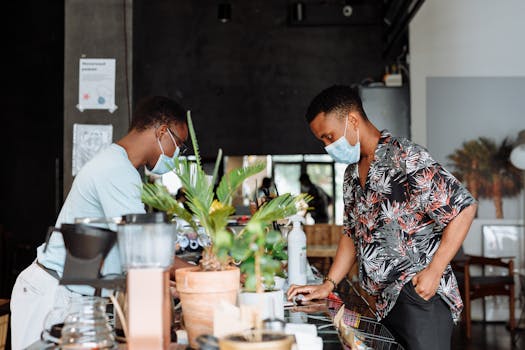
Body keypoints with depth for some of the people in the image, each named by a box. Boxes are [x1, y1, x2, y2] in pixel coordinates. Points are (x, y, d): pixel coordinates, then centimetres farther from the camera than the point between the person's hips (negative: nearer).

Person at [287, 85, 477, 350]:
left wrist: (434, 272, -16)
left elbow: (463, 208, -13)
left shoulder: (406, 158, -11)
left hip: (421, 294, -7)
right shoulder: (352, 174, 15)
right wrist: (328, 285, 12)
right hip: (384, 302, 8)